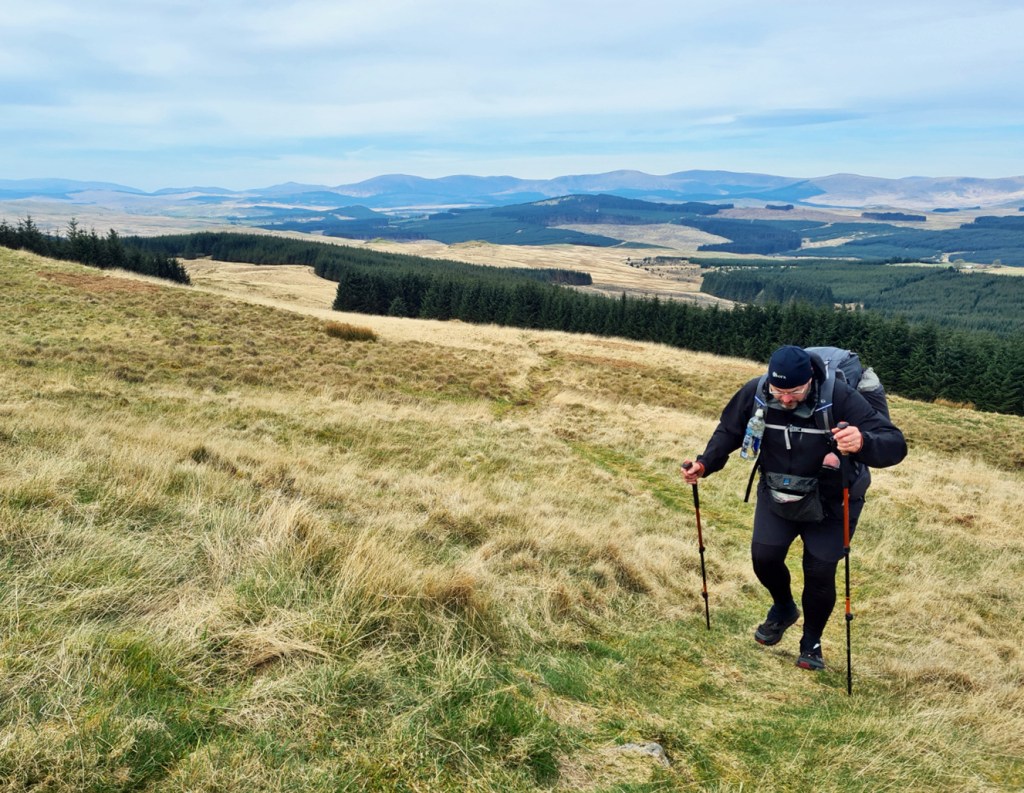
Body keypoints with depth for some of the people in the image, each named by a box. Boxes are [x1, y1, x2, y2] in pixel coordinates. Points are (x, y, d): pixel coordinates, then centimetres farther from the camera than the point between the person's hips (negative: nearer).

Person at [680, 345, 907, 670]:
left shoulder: (840, 398, -32)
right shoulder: (756, 393, -21)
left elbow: (895, 445, -36)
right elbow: (729, 429, -2)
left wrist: (864, 443, -59)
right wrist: (705, 463, -18)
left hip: (830, 504, -3)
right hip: (777, 495, 3)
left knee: (820, 573, -1)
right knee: (764, 556, -3)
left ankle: (811, 642, 27)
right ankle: (784, 608, 32)